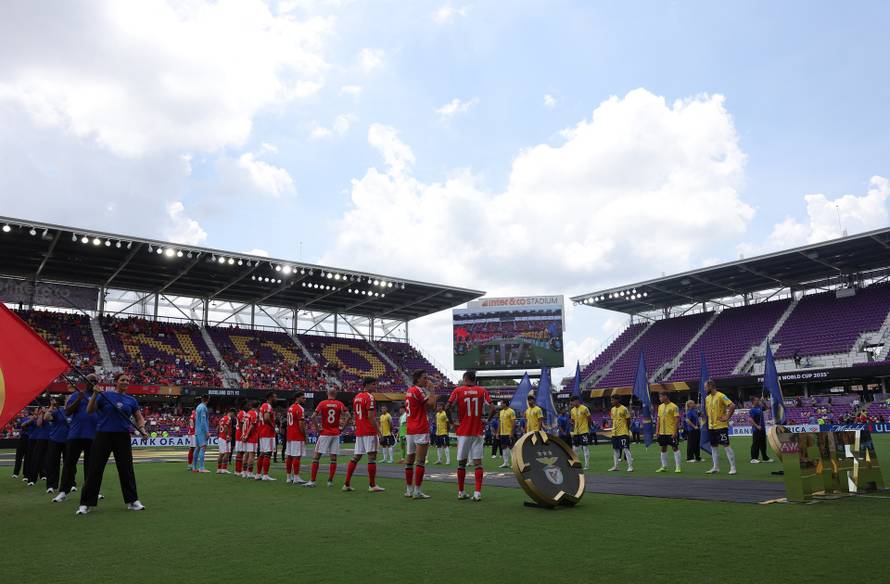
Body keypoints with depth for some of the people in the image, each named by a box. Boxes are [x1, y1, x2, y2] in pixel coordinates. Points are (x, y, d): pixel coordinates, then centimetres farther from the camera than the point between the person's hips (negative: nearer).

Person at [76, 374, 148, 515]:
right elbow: (90, 410, -1)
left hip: (123, 437, 2)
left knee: (126, 469, 6)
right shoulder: (105, 396, 3)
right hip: (103, 435, -2)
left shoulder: (131, 401, 10)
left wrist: (141, 428, -3)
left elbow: (139, 417, 16)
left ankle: (132, 501, 15)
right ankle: (85, 504, 6)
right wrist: (95, 394, -14)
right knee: (95, 469, -2)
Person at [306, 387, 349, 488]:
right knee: (333, 458, 6)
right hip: (336, 434, 2)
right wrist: (342, 427, 2)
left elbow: (313, 416, -10)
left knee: (316, 456, 4)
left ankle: (312, 481, 1)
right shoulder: (340, 404, 2)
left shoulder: (322, 403, -1)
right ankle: (330, 481, 6)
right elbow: (348, 416, -5)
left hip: (324, 434, -2)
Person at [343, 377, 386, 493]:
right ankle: (372, 485, 0)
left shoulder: (356, 397, 15)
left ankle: (347, 484, 14)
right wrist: (378, 430, -15)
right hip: (370, 432, -8)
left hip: (359, 432, 8)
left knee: (356, 457, 12)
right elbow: (371, 416, -18)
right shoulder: (369, 397, -12)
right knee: (372, 456, -3)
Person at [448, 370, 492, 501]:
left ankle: (461, 492, 17)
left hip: (463, 432, 0)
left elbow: (448, 407, -9)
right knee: (477, 462, 1)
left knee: (461, 462, 10)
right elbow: (492, 409, -6)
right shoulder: (482, 391, 2)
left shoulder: (458, 390, -1)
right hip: (478, 432, 0)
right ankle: (478, 493, -6)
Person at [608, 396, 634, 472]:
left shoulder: (624, 409, -10)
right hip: (614, 433, 7)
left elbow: (628, 420, -5)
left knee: (626, 449, -7)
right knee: (615, 449, 11)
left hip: (623, 433, -7)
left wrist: (628, 430, -2)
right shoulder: (612, 409, 10)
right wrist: (613, 429, 12)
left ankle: (630, 466, -2)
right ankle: (615, 466, 19)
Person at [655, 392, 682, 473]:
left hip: (671, 432, -7)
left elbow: (677, 420, -12)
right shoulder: (660, 406, 11)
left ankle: (678, 467, 4)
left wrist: (675, 432, -17)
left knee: (675, 448, -1)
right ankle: (664, 467, 18)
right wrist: (657, 430, 8)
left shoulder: (674, 407, -10)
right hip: (662, 432, 7)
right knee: (663, 449, 10)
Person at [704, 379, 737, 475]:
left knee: (726, 445, -5)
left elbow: (732, 406, -19)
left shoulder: (721, 396, -13)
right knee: (714, 447, 11)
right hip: (711, 427, 8)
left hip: (721, 426, -8)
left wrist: (727, 417, -17)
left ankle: (733, 467, 1)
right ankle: (715, 468, 18)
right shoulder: (707, 398, 11)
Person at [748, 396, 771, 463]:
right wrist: (757, 426, -22)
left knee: (763, 444, 15)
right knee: (755, 444, -5)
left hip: (762, 429, 8)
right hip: (756, 430, -8)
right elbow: (750, 419, -21)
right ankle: (753, 458, -1)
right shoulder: (752, 410, -14)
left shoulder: (760, 407, 10)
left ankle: (765, 458, 23)